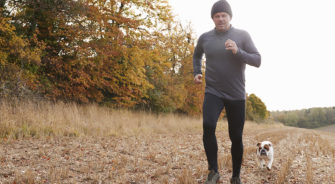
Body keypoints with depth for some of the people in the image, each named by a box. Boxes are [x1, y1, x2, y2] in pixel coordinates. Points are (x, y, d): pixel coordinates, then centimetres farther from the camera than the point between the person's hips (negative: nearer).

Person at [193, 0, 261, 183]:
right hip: (213, 92, 0)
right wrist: (196, 73, 9)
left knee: (236, 137, 4)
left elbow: (257, 61, -6)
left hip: (236, 95, 0)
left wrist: (237, 51, -21)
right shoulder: (205, 38, 5)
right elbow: (197, 55, 25)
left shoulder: (242, 36, -1)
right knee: (208, 126, -25)